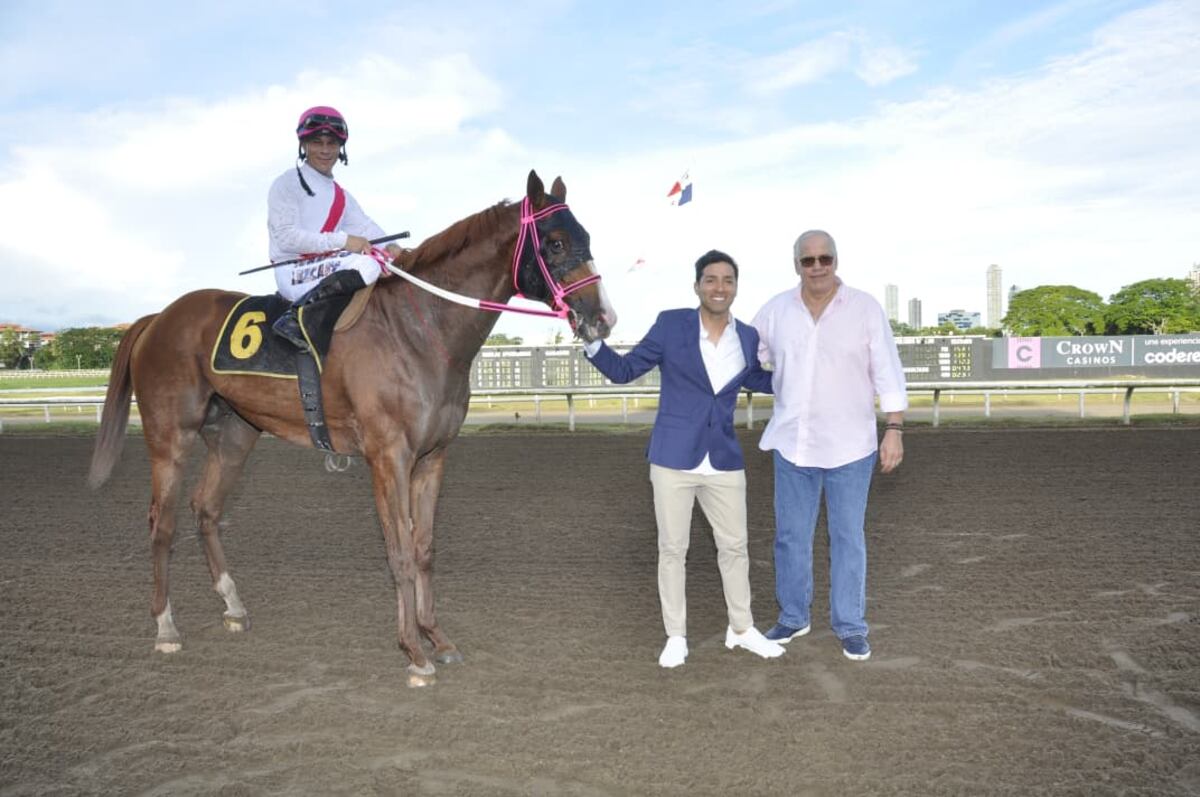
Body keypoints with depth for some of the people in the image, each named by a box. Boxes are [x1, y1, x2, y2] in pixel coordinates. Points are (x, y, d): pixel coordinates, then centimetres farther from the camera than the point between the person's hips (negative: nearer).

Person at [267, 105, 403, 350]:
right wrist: (343, 241, -20)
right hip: (293, 273, -8)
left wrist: (390, 246, -18)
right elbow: (286, 237, -13)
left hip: (327, 270, 8)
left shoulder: (341, 196, 22)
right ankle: (294, 318, -27)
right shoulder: (286, 184, -1)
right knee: (368, 264, -29)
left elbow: (365, 227, 5)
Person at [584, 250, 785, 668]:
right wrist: (593, 342, -19)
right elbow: (623, 370, -2)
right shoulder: (671, 325, -7)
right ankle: (675, 637, 22)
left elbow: (762, 382, 23)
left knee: (735, 546, 13)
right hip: (673, 458, -3)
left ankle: (741, 629, 32)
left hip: (724, 461, 3)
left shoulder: (747, 337, 3)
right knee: (672, 549, 7)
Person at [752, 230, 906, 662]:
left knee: (848, 538, 6)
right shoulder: (776, 310, 0)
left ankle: (850, 626, 19)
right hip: (793, 443, 3)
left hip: (849, 445, -2)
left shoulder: (865, 308, -6)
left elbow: (888, 373, -6)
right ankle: (793, 617, 26)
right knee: (791, 535, 11)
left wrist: (895, 430, -10)